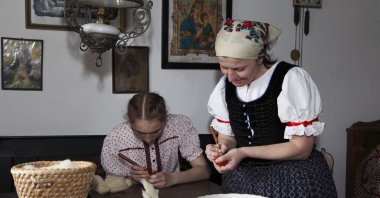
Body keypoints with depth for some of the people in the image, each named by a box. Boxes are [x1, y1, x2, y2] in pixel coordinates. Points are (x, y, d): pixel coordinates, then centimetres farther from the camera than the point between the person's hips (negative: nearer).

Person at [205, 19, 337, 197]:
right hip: (242, 179, 5)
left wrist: (244, 152, -25)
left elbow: (302, 147, -18)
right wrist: (221, 149, -17)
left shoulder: (291, 79, -19)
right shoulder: (225, 85, -2)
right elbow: (227, 137, 6)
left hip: (294, 180, -5)